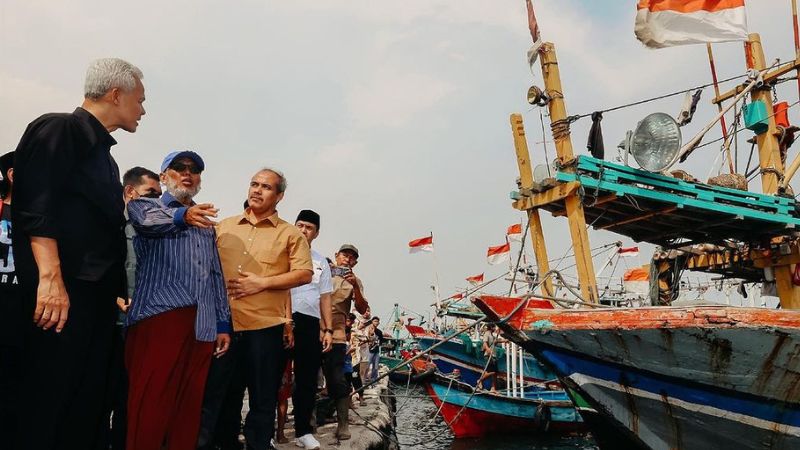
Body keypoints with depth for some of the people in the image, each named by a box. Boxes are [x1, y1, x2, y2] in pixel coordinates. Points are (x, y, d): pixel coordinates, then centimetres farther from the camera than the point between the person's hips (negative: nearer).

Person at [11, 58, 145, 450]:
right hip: (63, 290, -9)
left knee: (87, 406, 10)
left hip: (97, 293, 9)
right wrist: (50, 277, -25)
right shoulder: (58, 129, -5)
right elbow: (37, 207, -16)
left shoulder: (102, 151, 21)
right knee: (46, 403, -5)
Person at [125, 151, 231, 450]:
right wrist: (182, 216, -39)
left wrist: (223, 323, 15)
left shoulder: (205, 223, 26)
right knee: (150, 403, -9)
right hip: (158, 315, -5)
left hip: (202, 325, 5)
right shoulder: (146, 206, 10)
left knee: (189, 406, 4)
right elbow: (146, 219, -17)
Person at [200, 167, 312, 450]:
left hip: (266, 326, -2)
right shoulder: (224, 227, 13)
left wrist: (261, 282, -12)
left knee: (263, 400, 8)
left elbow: (304, 274, -4)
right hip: (223, 323, 3)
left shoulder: (290, 234, 3)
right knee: (217, 393, 11)